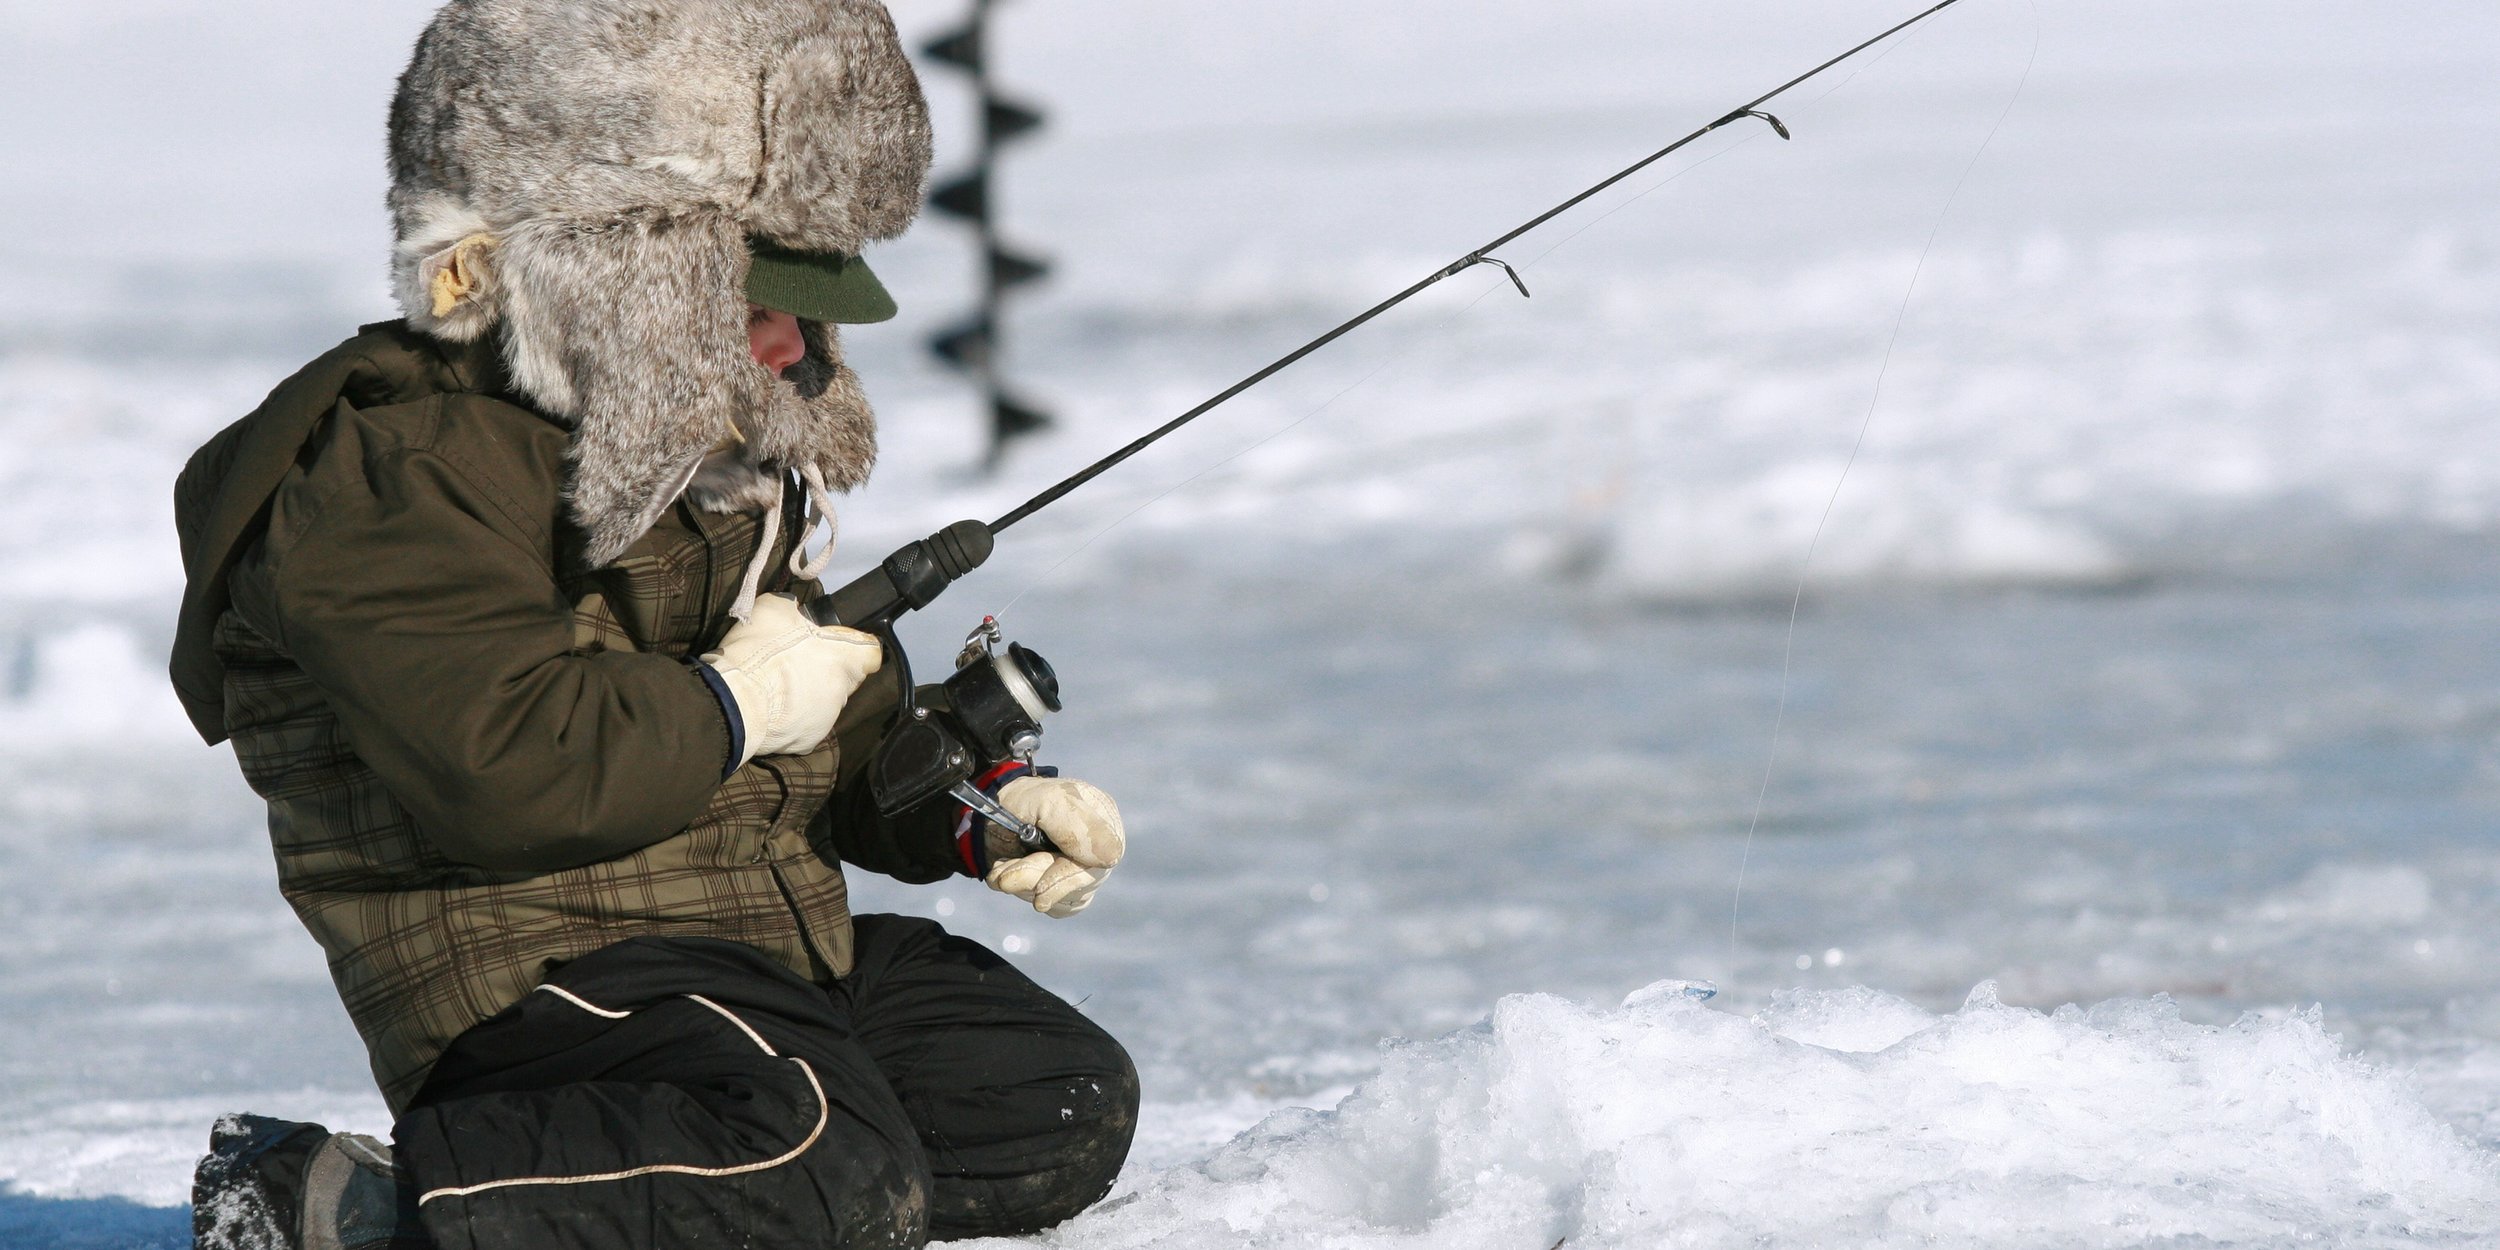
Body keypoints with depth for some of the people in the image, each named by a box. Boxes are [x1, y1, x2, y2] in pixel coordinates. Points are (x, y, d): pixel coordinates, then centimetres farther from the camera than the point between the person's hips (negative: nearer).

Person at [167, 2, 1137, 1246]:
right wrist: (735, 705, -13)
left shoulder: (734, 463, 20)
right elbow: (501, 767, -27)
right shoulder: (398, 465, -14)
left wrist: (980, 809, 10)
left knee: (1067, 1108, 5)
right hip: (526, 970, -10)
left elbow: (845, 742, 30)